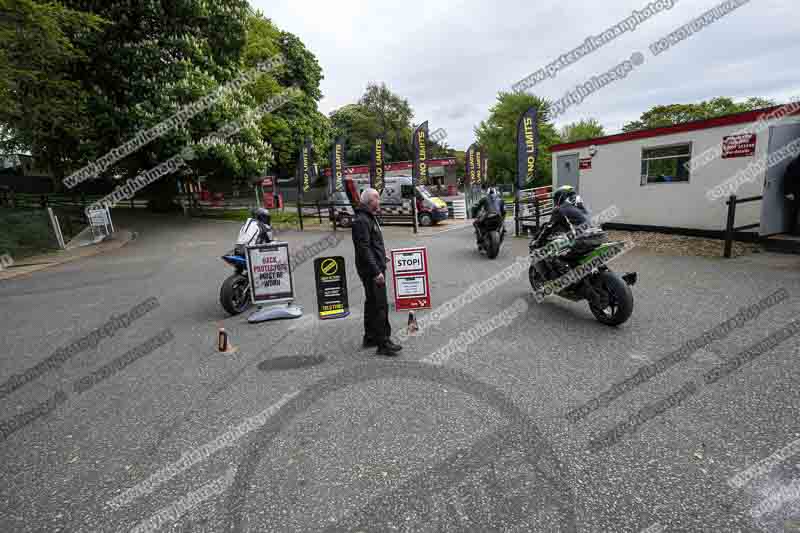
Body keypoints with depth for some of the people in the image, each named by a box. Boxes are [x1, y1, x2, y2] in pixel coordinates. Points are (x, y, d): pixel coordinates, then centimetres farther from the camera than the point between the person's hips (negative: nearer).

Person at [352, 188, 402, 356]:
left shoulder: (370, 218, 17)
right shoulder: (361, 220, -17)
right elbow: (364, 249, -24)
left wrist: (382, 257, 26)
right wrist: (376, 271, -26)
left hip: (374, 268, 11)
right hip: (371, 271, -11)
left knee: (372, 304, 17)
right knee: (380, 306, -7)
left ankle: (370, 337, 29)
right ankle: (383, 344, -1)